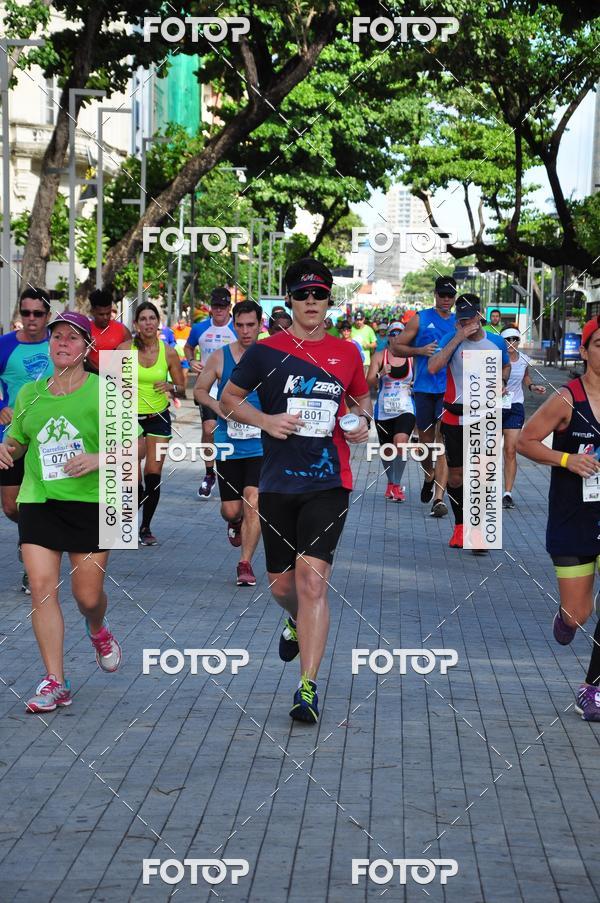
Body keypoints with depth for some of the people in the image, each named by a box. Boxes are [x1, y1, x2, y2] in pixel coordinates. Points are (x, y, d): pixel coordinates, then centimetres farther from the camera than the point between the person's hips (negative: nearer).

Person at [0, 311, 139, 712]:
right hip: (39, 500, 3)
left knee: (88, 595, 1)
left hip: (92, 501, -2)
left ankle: (98, 630, 40)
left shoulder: (104, 391, -2)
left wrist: (99, 459, -20)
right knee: (42, 587, -10)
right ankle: (55, 682, -3)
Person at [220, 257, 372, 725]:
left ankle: (308, 687, -13)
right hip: (277, 484, 1)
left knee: (312, 578, -15)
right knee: (282, 584, 12)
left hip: (329, 483, -1)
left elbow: (362, 399, 24)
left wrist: (362, 420, 2)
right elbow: (228, 397, 10)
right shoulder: (266, 351, 1)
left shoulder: (346, 353, 7)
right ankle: (298, 623, 49)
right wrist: (264, 420, -8)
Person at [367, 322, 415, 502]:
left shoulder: (412, 358, 3)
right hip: (384, 411, 1)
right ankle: (391, 482, 37)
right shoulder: (379, 356, 0)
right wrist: (380, 374, -24)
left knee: (400, 443, -24)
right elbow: (369, 384, -6)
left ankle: (397, 484, -11)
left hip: (405, 410, -1)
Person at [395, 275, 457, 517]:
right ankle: (429, 477, 39)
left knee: (442, 443, -8)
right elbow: (398, 348, 5)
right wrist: (420, 350, -11)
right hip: (424, 388, 0)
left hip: (449, 390, 0)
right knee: (426, 440, 9)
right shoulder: (419, 319, 5)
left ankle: (439, 498, -11)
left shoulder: (459, 323, 11)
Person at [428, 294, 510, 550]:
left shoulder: (497, 342, 4)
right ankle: (460, 525, 25)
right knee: (455, 473, 8)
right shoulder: (451, 340, -4)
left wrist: (501, 381, 4)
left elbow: (506, 366, 25)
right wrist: (458, 338, -22)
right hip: (455, 418, 0)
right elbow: (433, 367, -21)